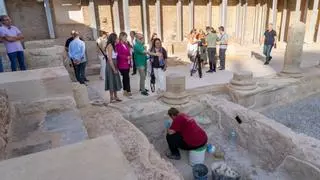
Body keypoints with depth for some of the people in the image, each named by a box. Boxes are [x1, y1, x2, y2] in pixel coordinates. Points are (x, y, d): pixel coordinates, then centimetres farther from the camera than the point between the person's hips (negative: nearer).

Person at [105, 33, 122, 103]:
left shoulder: (113, 45, 13)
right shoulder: (110, 46, -14)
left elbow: (114, 57, 9)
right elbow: (110, 59, -19)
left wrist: (116, 68, 5)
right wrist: (114, 69, -18)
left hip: (114, 64, 9)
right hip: (111, 65, -9)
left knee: (115, 81, 14)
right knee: (112, 81, -2)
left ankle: (115, 97, 23)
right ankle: (112, 98, 8)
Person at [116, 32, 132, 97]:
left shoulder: (126, 44, 13)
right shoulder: (118, 45, -11)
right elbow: (119, 55, -15)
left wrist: (130, 62, 9)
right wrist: (127, 57, -20)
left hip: (127, 63, 8)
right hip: (122, 64, -8)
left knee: (125, 77, 13)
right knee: (126, 77, -7)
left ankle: (125, 91, 20)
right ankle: (128, 91, 0)